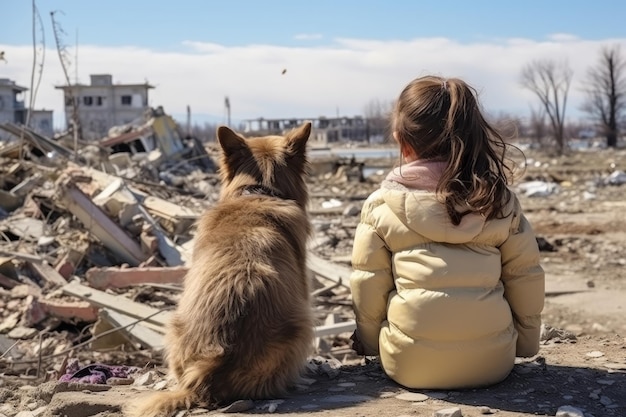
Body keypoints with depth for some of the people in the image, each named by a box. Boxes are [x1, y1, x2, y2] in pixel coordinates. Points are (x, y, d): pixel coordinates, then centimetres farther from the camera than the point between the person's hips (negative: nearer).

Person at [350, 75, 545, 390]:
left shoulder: (381, 205, -4)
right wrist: (525, 343, 21)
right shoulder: (501, 201, 1)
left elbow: (367, 284, 1)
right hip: (492, 362, 2)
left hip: (410, 366, -1)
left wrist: (370, 343, 17)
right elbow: (525, 277, 7)